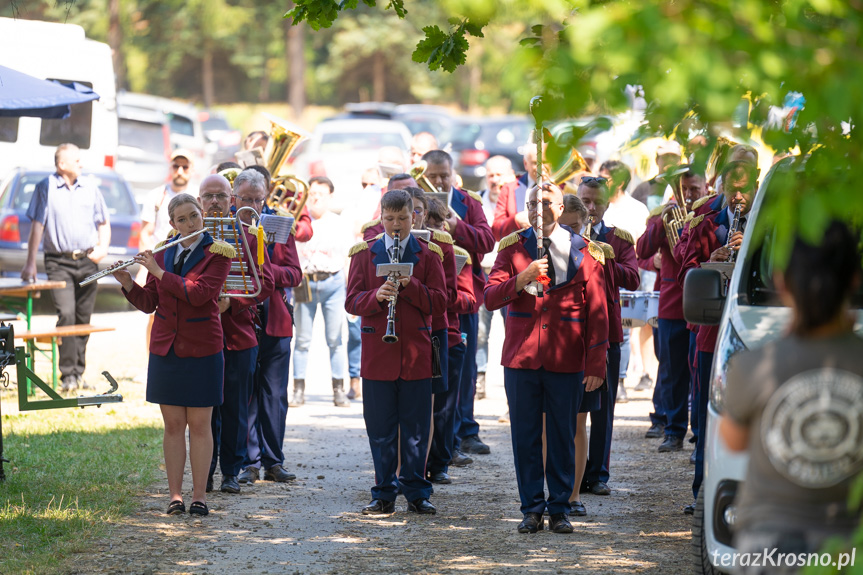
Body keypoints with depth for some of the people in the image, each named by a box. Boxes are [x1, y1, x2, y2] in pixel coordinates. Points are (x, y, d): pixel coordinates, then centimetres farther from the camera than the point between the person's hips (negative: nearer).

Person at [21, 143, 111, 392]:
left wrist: (103, 247, 0)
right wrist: (30, 263, -6)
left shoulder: (90, 187, 11)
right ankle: (67, 375, -15)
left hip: (88, 262, 4)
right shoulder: (46, 188, 1)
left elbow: (104, 223, 19)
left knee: (83, 318, 6)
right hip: (59, 262, -4)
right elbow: (37, 225, -2)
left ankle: (79, 373, 15)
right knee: (66, 315, -16)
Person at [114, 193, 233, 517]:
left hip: (201, 350, -3)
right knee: (172, 424, 4)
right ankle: (175, 495, 8)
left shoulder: (217, 254, -4)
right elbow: (148, 303, 7)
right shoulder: (163, 253, 9)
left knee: (199, 424, 0)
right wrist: (127, 283, -10)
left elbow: (198, 293, -20)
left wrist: (158, 272, -18)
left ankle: (199, 496, 4)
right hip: (165, 348, 3)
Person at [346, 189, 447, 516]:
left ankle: (416, 493, 10)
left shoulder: (427, 255, 6)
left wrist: (409, 284, -16)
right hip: (377, 353, 0)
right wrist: (376, 296, -18)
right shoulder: (365, 253, 7)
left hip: (417, 353, 0)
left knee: (416, 427, 3)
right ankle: (384, 494, 10)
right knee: (380, 427, 3)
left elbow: (439, 300, -1)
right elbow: (352, 302, 1)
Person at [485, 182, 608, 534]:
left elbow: (597, 310, 3)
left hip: (566, 360, -1)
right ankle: (532, 509, 11)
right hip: (521, 357, 1)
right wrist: (522, 279, -20)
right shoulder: (513, 248, 7)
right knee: (525, 436, 3)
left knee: (562, 436, 3)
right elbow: (490, 298, -2)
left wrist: (596, 362, -3)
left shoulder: (581, 252, 4)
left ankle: (559, 508, 12)